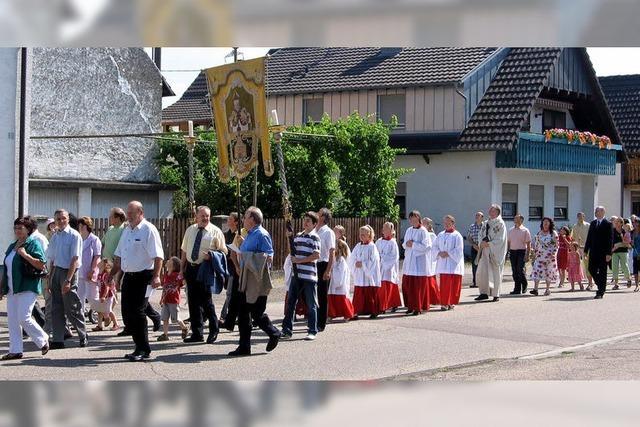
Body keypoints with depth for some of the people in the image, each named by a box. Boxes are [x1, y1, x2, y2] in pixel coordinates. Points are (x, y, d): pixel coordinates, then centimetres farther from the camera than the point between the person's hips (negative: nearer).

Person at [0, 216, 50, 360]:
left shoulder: (33, 244, -5)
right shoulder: (12, 246, 19)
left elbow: (41, 265, -14)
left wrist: (25, 255, -21)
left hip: (27, 288, -8)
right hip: (12, 289, 8)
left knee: (24, 318, -14)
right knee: (12, 320, 4)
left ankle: (43, 340, 7)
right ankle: (15, 351, 8)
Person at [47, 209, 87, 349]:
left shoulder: (74, 236, -9)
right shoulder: (55, 237, 11)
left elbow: (75, 259, -15)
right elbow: (52, 260, 17)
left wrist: (68, 280, -20)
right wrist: (50, 280, 14)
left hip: (69, 272, -6)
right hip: (56, 271, 7)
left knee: (71, 308, -2)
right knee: (56, 308, 6)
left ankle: (83, 336, 13)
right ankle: (58, 340, 11)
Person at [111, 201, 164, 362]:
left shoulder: (149, 230, -9)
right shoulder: (126, 231, 16)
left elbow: (158, 256, -16)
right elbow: (118, 256, 23)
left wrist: (156, 276, -24)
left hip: (143, 276, -8)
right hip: (128, 276, 8)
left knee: (138, 312, -9)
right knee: (127, 313, 7)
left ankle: (144, 350, 1)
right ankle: (139, 347, 17)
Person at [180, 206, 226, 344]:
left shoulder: (215, 231, -2)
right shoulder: (190, 230, 11)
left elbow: (224, 251, -1)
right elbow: (184, 250, 18)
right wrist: (183, 268, 14)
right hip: (191, 268, 5)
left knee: (206, 301, -5)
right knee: (193, 301, 8)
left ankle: (214, 330, 14)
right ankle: (197, 333, 17)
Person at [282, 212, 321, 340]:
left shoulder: (314, 237, -5)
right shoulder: (298, 236, 14)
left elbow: (316, 255, -15)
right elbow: (292, 251, 24)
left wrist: (299, 260, -13)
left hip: (309, 275, -6)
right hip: (296, 274, 6)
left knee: (311, 304, 2)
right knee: (290, 302, 6)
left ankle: (312, 332, 8)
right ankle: (287, 329, 11)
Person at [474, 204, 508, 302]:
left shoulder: (500, 224, -4)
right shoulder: (485, 223, 15)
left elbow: (500, 239, -11)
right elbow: (480, 235, 14)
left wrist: (489, 244, -16)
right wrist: (482, 242, -7)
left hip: (496, 252, -6)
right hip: (485, 251, 6)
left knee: (495, 273, -1)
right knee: (481, 272, 1)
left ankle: (496, 294, 6)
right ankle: (484, 293, 9)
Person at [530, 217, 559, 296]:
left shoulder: (553, 233, 0)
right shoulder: (539, 233, 11)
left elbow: (556, 245, -2)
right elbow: (536, 244, 16)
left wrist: (554, 253, -13)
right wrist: (535, 253, 11)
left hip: (550, 256, -2)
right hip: (540, 255, 3)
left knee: (549, 272, 1)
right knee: (537, 270, -10)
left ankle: (547, 289, 11)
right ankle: (535, 289, -14)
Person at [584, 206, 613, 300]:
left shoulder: (608, 224, -5)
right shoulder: (593, 223, 12)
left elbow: (610, 239, -9)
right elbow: (589, 237, 14)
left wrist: (608, 253, -15)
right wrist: (586, 250, 9)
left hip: (603, 253, -5)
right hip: (593, 252, 5)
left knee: (602, 272, 0)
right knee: (591, 269, 3)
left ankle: (601, 293, 6)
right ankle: (601, 287, 23)